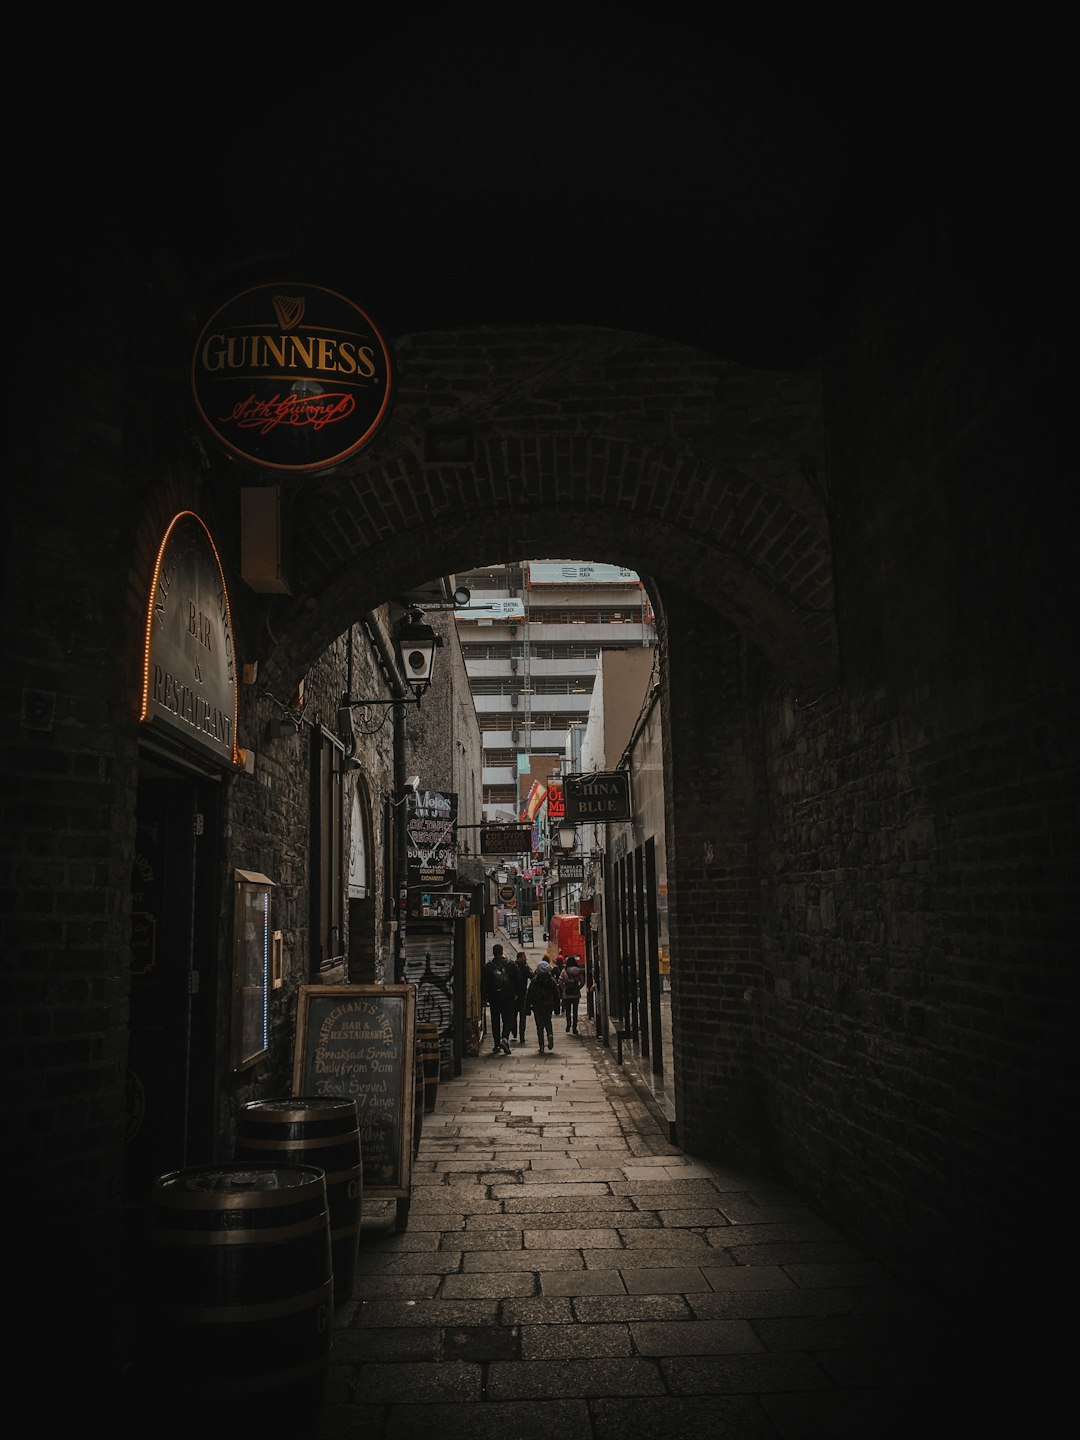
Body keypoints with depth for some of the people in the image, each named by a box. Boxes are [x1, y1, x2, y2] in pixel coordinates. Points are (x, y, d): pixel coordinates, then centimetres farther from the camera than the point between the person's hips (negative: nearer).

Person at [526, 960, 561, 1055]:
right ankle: (550, 1035, -10)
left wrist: (528, 1008, 2)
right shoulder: (552, 980, -2)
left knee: (539, 1026, 4)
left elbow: (529, 995, -5)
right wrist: (556, 1007, 12)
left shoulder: (534, 981, -7)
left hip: (537, 1007, -2)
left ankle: (541, 1046, -1)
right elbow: (556, 995, 4)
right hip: (549, 1006, 2)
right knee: (548, 1022, 20)